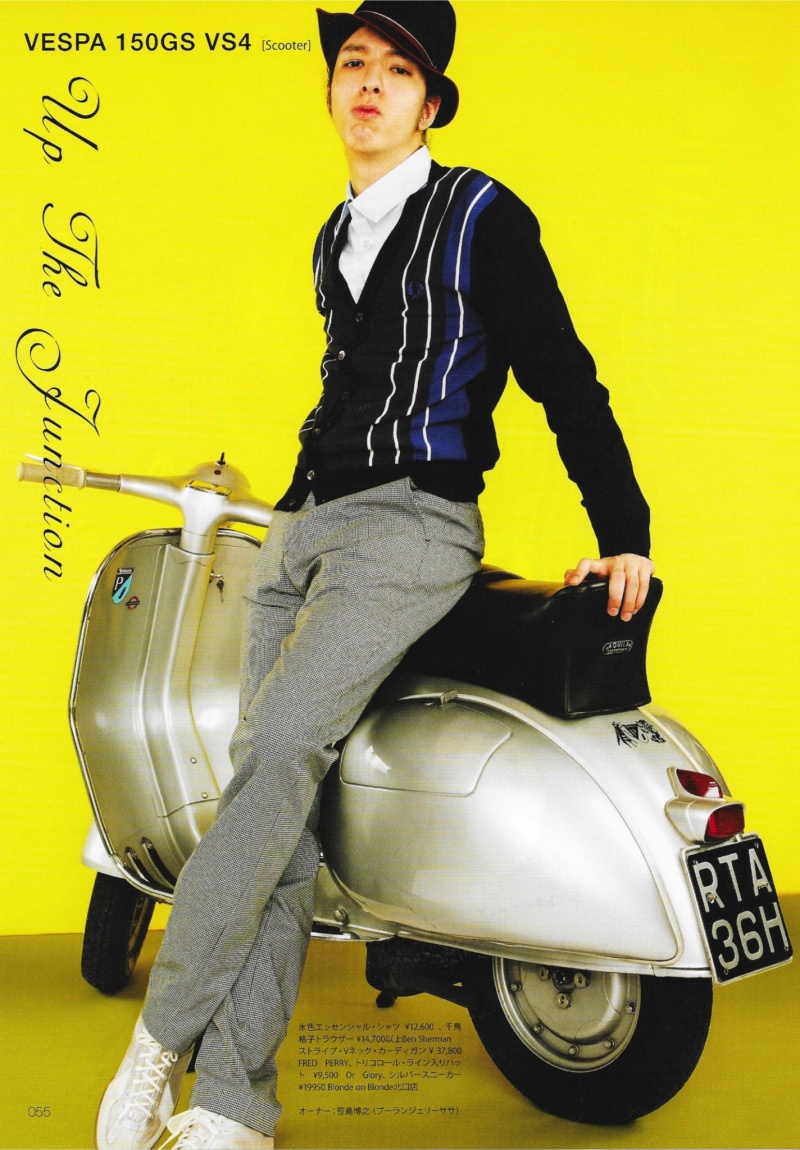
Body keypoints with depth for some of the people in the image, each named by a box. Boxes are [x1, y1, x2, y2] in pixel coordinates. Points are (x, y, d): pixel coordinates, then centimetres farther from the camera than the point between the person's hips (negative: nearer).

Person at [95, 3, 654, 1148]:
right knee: (279, 794, -4)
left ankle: (158, 1042, -15)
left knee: (276, 751, -25)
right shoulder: (336, 238, 23)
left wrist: (624, 535, -4)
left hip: (412, 524, -6)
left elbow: (564, 380, 0)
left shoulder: (481, 215, 2)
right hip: (303, 530, 7)